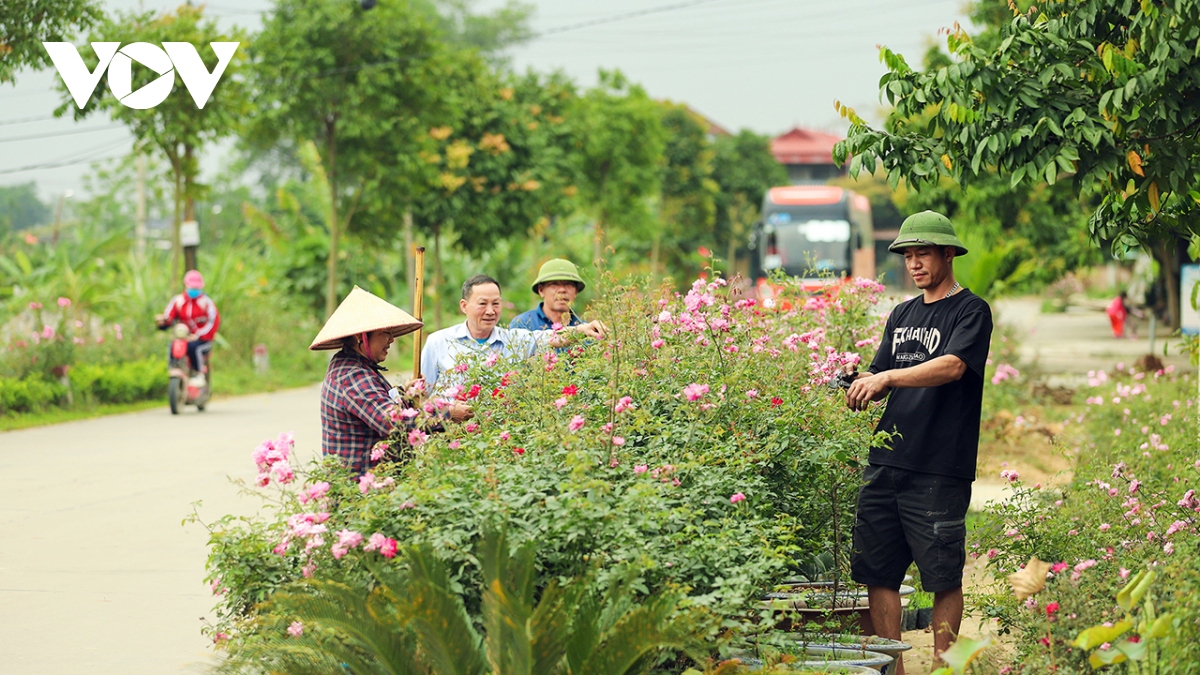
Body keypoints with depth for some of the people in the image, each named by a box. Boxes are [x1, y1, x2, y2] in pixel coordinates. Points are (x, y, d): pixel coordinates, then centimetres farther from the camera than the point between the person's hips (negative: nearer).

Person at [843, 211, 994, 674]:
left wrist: (888, 378, -26)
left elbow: (953, 365, -17)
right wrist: (861, 389, -6)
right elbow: (880, 378, 18)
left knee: (943, 577, -3)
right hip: (885, 463, 6)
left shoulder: (970, 311, 0)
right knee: (877, 573, 3)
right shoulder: (902, 315, 20)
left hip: (939, 470, -6)